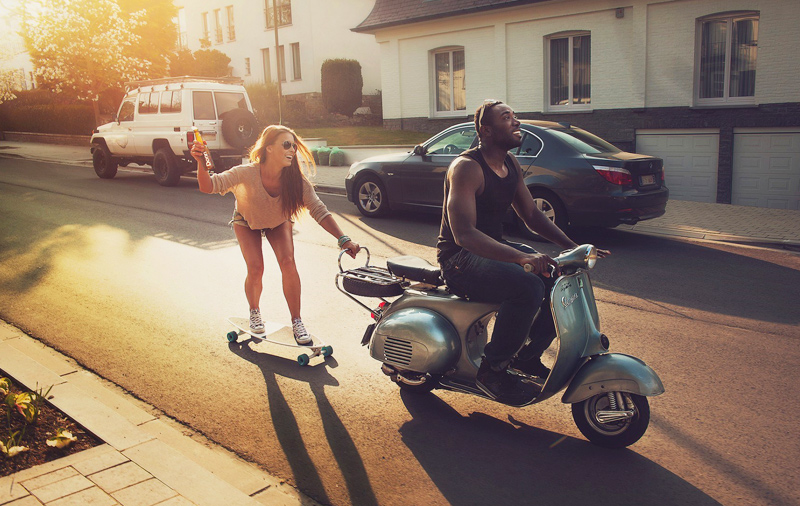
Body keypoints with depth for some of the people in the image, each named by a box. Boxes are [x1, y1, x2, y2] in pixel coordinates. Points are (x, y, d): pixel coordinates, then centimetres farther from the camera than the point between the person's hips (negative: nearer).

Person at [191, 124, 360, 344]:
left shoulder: (296, 180, -32)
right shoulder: (247, 173, -37)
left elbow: (319, 211, -30)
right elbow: (208, 186, -38)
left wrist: (343, 240, -40)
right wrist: (201, 163, -58)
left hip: (279, 222, 2)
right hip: (247, 221, -1)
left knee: (288, 263, -18)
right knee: (255, 269, -15)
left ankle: (296, 321, -4)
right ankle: (254, 312, 17)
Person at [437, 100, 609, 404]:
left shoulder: (511, 164, 9)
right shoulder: (466, 167, -19)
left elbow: (531, 215, 14)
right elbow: (464, 233, -31)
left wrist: (571, 246, -3)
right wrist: (521, 257, -43)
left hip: (495, 250, 9)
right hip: (460, 259, -9)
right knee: (528, 287, -32)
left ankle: (529, 357, 10)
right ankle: (491, 370, -14)